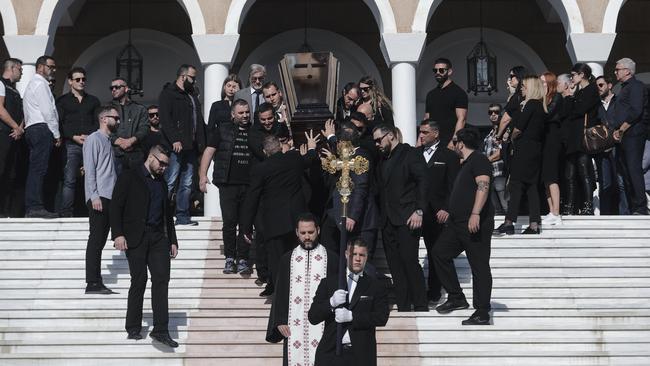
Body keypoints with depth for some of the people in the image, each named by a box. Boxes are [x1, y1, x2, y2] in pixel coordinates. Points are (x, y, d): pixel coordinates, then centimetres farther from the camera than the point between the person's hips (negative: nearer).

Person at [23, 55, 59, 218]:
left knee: (35, 169, 6)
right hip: (42, 128, -10)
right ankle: (35, 207, -21)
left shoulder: (33, 83, 27)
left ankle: (31, 208, 2)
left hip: (32, 130, 10)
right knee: (39, 168, -15)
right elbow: (48, 111, -12)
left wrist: (54, 133, 18)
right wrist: (56, 134, -8)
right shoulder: (40, 83, -4)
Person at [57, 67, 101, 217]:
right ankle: (65, 213, -12)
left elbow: (99, 122, 13)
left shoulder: (93, 101, 20)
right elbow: (59, 124, 3)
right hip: (71, 145, -2)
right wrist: (74, 137, -9)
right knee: (69, 180, -11)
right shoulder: (62, 101, 13)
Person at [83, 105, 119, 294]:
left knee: (100, 241, 8)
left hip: (109, 197, 8)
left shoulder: (108, 141, 22)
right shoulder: (93, 139, -4)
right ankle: (92, 283, -9)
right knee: (96, 239, -9)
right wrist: (94, 195, -18)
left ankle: (97, 282, 9)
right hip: (98, 197, -8)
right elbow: (89, 169, -12)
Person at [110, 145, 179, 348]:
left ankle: (161, 329, -7)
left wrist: (173, 240, 18)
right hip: (136, 238, -5)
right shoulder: (129, 177, 1)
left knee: (162, 280, -6)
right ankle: (133, 328, 11)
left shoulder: (161, 182, 19)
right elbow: (116, 207, -6)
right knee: (139, 281, -2)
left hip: (158, 237, 5)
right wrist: (117, 234, -16)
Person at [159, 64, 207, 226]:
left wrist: (201, 143, 14)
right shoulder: (168, 94, -3)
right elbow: (165, 119, -14)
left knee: (187, 183, 8)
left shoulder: (193, 95, 21)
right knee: (170, 182, -8)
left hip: (191, 146, 8)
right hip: (176, 146, -8)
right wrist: (174, 140, -23)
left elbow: (199, 121, 24)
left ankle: (183, 216, 12)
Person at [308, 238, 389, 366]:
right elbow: (312, 317, 6)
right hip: (330, 352, 1)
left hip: (361, 356, -1)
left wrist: (352, 316, -14)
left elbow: (382, 317, -3)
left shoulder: (376, 286, 9)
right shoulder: (328, 282, 12)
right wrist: (331, 303, -13)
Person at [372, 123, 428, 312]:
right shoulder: (382, 160, 21)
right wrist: (381, 217, 11)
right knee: (395, 266, 4)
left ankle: (421, 306, -6)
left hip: (406, 219, -7)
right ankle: (403, 308, 6)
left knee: (410, 262, -12)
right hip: (387, 221, 7)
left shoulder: (411, 154, -2)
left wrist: (419, 211, -17)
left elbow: (423, 182, -9)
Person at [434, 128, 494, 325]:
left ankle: (482, 313, -5)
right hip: (458, 221, 11)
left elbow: (483, 186, -22)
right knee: (440, 252, 11)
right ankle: (456, 298, 17)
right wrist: (450, 212, 30)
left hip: (476, 222, -11)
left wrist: (475, 214, -31)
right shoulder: (466, 164, 22)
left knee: (479, 266, -7)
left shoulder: (479, 160, -9)